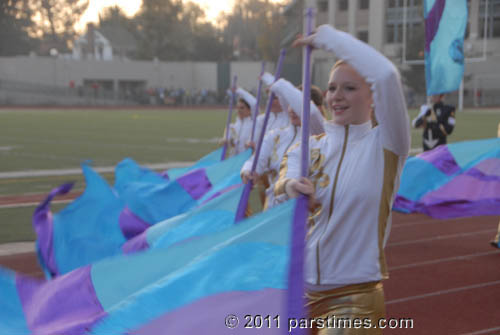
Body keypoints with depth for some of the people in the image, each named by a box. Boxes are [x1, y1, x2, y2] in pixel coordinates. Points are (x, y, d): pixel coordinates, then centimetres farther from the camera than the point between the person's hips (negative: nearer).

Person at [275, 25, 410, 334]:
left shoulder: (384, 146, -6)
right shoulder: (308, 148, 7)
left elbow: (386, 75, -22)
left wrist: (328, 36, -14)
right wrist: (288, 188, -30)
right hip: (300, 290, 5)